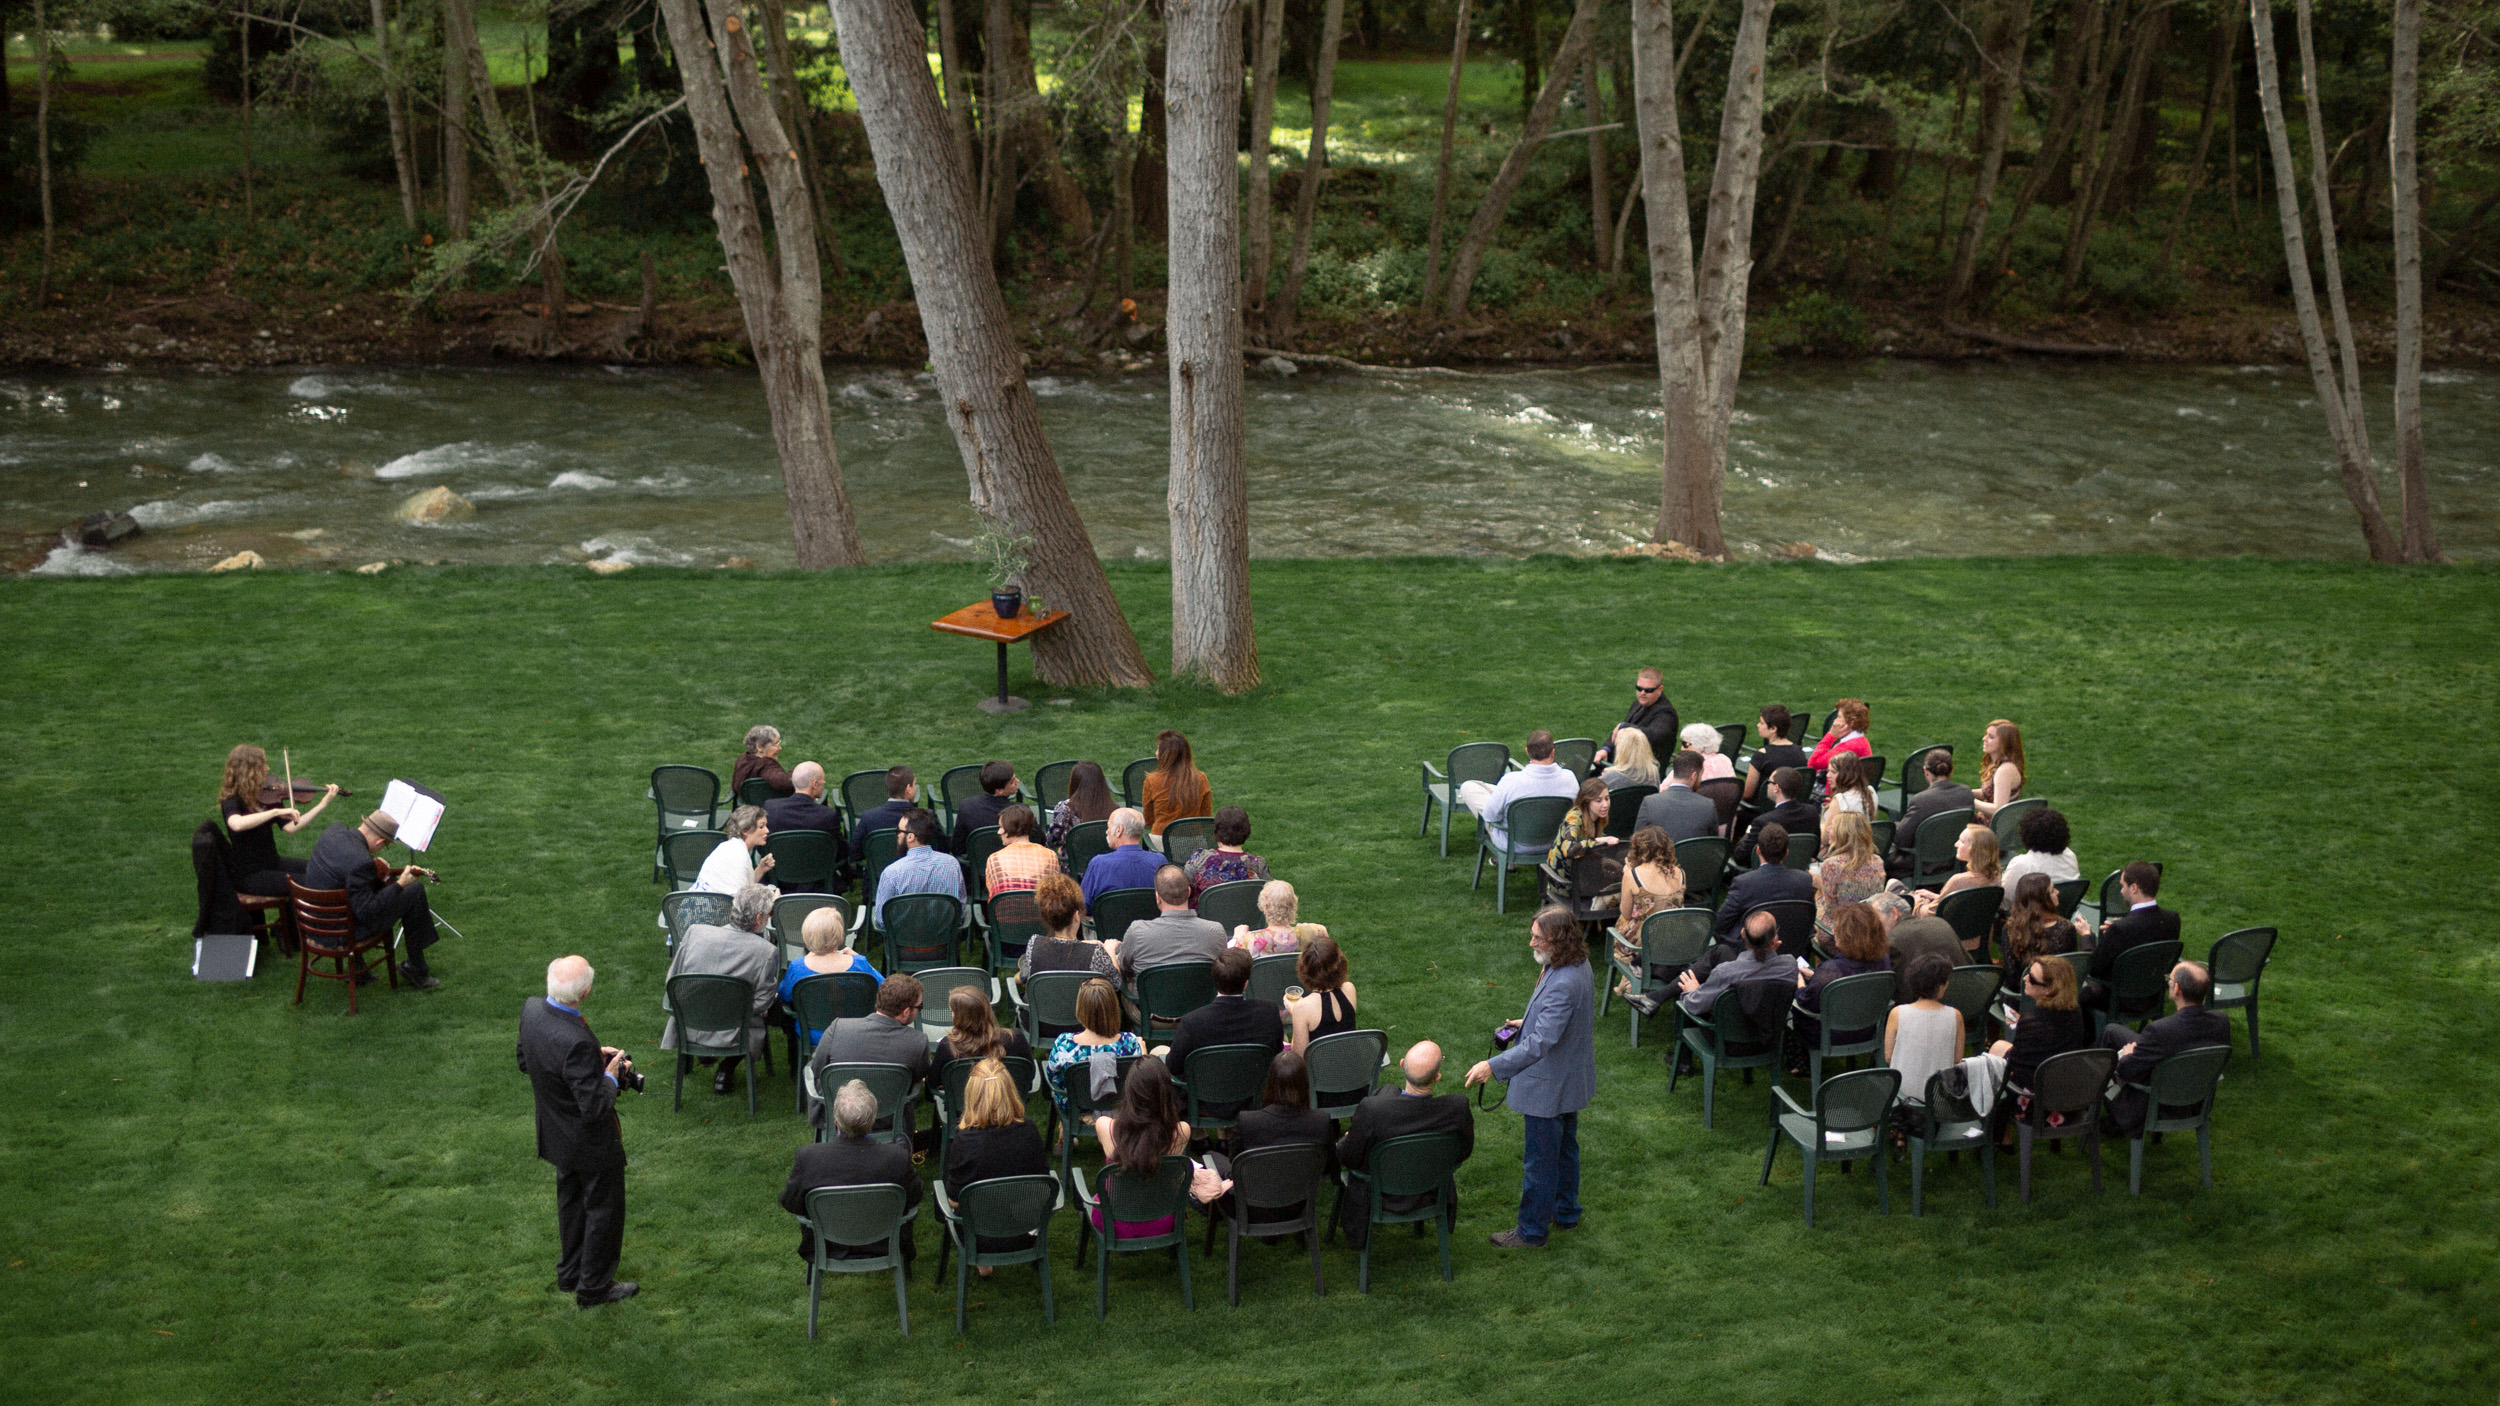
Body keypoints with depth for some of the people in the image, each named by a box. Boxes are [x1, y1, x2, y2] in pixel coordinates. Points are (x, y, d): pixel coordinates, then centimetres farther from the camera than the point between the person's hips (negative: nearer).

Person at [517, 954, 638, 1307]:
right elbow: (595, 1107, -33)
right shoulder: (576, 1043, -38)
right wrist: (611, 1076, -13)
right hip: (591, 1143, -8)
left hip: (557, 1134, 8)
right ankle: (594, 1286, 30)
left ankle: (571, 1271, 45)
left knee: (571, 1202, 27)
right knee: (604, 1210, 15)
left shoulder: (532, 1010, -14)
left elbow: (523, 1059, 5)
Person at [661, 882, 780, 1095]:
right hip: (732, 1036, -5)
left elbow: (671, 982, 1)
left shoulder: (695, 932, -9)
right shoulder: (767, 952, -20)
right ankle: (726, 1069, 17)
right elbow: (762, 1003, -13)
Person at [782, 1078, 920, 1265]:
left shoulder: (808, 1157, -28)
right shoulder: (898, 1157, -28)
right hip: (883, 1248, 0)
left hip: (824, 1248, 0)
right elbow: (913, 1198, -9)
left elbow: (789, 1202, -11)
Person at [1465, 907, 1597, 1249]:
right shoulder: (1580, 965, -4)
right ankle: (1565, 1211, 44)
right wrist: (1530, 1022, 17)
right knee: (1565, 1148, 26)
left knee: (1539, 1161, 7)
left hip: (1549, 1088, -10)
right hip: (1571, 1081, 10)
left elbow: (1541, 1042, -38)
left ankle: (1531, 1231, 21)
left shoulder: (1563, 984, -36)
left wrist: (1494, 1066, -38)